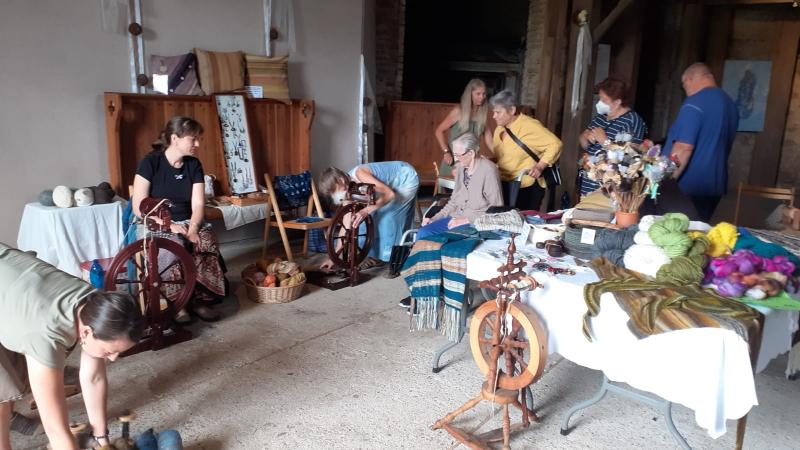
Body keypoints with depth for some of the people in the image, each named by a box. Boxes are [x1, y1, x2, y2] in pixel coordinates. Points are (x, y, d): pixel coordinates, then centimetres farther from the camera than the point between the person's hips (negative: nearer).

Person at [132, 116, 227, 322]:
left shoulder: (194, 165, 4)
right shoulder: (150, 162, -9)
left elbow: (198, 204, -2)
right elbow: (139, 207, -12)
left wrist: (193, 229, -21)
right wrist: (168, 225, -21)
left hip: (186, 222, 4)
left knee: (208, 242, -28)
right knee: (177, 245, -35)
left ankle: (200, 298, -19)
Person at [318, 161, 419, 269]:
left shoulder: (359, 174, -33)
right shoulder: (348, 188, -9)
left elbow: (389, 194, -37)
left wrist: (366, 211, -45)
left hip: (407, 178, -8)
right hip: (395, 184, 8)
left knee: (385, 215, -13)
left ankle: (380, 256, 1)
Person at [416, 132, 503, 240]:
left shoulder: (488, 169, -13)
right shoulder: (461, 167, 10)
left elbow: (496, 207, -14)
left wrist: (466, 220, -17)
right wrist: (434, 218, 8)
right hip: (456, 218, 7)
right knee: (423, 233, -15)